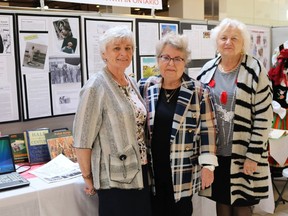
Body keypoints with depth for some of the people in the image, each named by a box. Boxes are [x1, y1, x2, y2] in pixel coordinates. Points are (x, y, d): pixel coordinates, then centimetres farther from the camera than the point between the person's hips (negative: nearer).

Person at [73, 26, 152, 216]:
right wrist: (88, 178, -10)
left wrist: (146, 161, 14)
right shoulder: (96, 87, -14)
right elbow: (82, 139, -14)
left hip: (141, 173, 7)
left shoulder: (133, 83, 8)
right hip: (115, 179, -7)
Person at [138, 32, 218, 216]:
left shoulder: (199, 92, -4)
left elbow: (208, 130, -3)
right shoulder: (145, 88, 2)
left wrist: (207, 165, -7)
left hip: (183, 173, -2)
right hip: (151, 170, 2)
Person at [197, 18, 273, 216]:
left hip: (243, 154, -3)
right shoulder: (208, 70, 3)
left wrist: (254, 155, -13)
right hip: (215, 152, 4)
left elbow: (264, 117, -11)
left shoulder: (255, 70, -9)